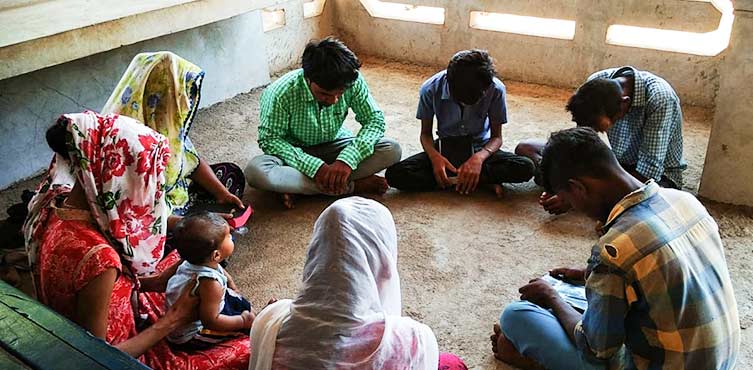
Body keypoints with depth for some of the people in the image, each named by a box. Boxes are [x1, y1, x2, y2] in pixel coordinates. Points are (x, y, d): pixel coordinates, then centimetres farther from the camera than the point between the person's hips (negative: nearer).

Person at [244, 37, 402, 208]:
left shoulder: (353, 82, -21)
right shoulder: (281, 92, -27)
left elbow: (374, 119, -15)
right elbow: (269, 139, -20)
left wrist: (347, 159, -31)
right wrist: (315, 167, -32)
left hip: (334, 146, 2)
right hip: (296, 152, -2)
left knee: (392, 150, -22)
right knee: (255, 172, -34)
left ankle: (296, 184, -23)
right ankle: (351, 186, -25)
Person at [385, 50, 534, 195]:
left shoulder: (495, 90, -21)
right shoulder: (430, 89, -20)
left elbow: (496, 137, -11)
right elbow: (426, 133, -6)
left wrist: (479, 157, -32)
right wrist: (434, 156, -28)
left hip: (480, 149, -1)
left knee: (526, 168, -29)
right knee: (395, 174, -27)